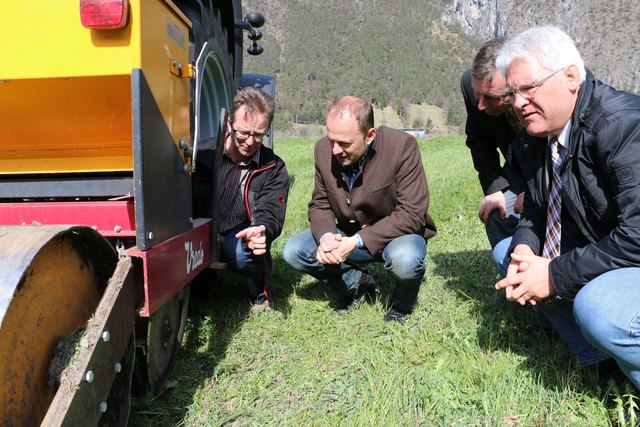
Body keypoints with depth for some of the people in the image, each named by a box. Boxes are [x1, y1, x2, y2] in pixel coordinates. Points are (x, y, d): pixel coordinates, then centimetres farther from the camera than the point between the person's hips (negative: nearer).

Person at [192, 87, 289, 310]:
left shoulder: (274, 169, -2)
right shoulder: (204, 153, -2)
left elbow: (270, 216, -12)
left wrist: (261, 232, -39)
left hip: (238, 240, -1)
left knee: (242, 251, -35)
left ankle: (260, 297, -3)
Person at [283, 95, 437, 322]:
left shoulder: (402, 146, -25)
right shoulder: (324, 149, -11)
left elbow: (412, 214, -25)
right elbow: (320, 205, 0)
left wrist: (357, 241, -31)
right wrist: (326, 236, -23)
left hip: (397, 234, -4)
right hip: (348, 236, 5)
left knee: (405, 260, -37)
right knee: (294, 251, -12)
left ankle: (403, 304, 0)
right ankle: (358, 282, 10)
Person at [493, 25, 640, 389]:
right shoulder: (534, 142, 0)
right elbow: (537, 210, 10)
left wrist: (555, 275, -24)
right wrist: (524, 247, -12)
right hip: (597, 252, 9)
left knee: (597, 307, -35)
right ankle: (605, 364, 9)